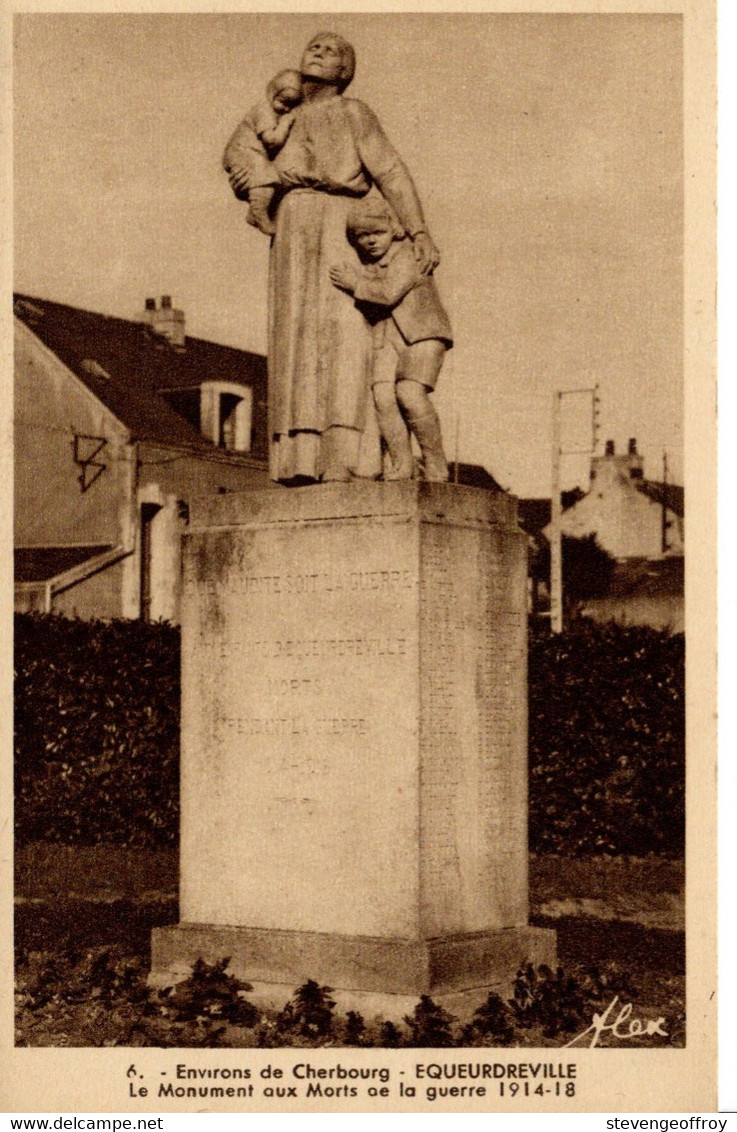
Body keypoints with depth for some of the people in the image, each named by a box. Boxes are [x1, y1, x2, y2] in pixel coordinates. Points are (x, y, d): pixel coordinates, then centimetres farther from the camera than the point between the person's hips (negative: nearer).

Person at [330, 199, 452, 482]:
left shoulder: (408, 256, -8)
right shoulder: (365, 266, 14)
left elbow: (389, 293, -21)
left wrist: (355, 285, -18)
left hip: (422, 333, -6)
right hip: (386, 338, 6)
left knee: (410, 393, -22)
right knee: (383, 395, -16)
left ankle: (436, 465, -10)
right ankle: (401, 464, -10)